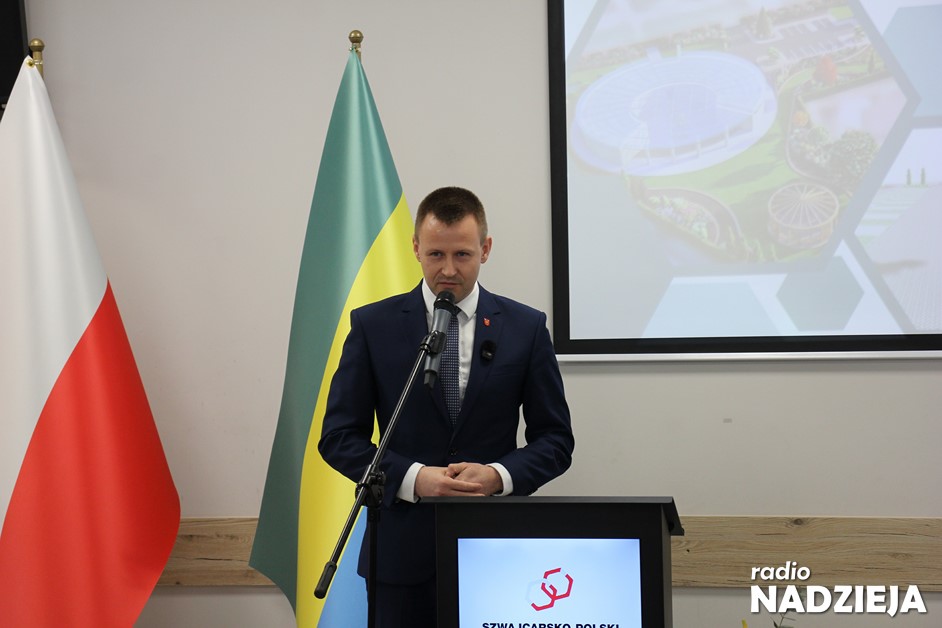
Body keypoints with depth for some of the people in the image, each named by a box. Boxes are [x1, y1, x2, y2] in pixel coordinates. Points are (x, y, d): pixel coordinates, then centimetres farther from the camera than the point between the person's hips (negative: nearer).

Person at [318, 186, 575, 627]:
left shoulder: (526, 327, 2)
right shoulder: (373, 325, 1)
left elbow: (555, 439, 4)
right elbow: (338, 436, 0)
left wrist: (499, 475, -15)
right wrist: (413, 478, -16)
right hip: (402, 551, 0)